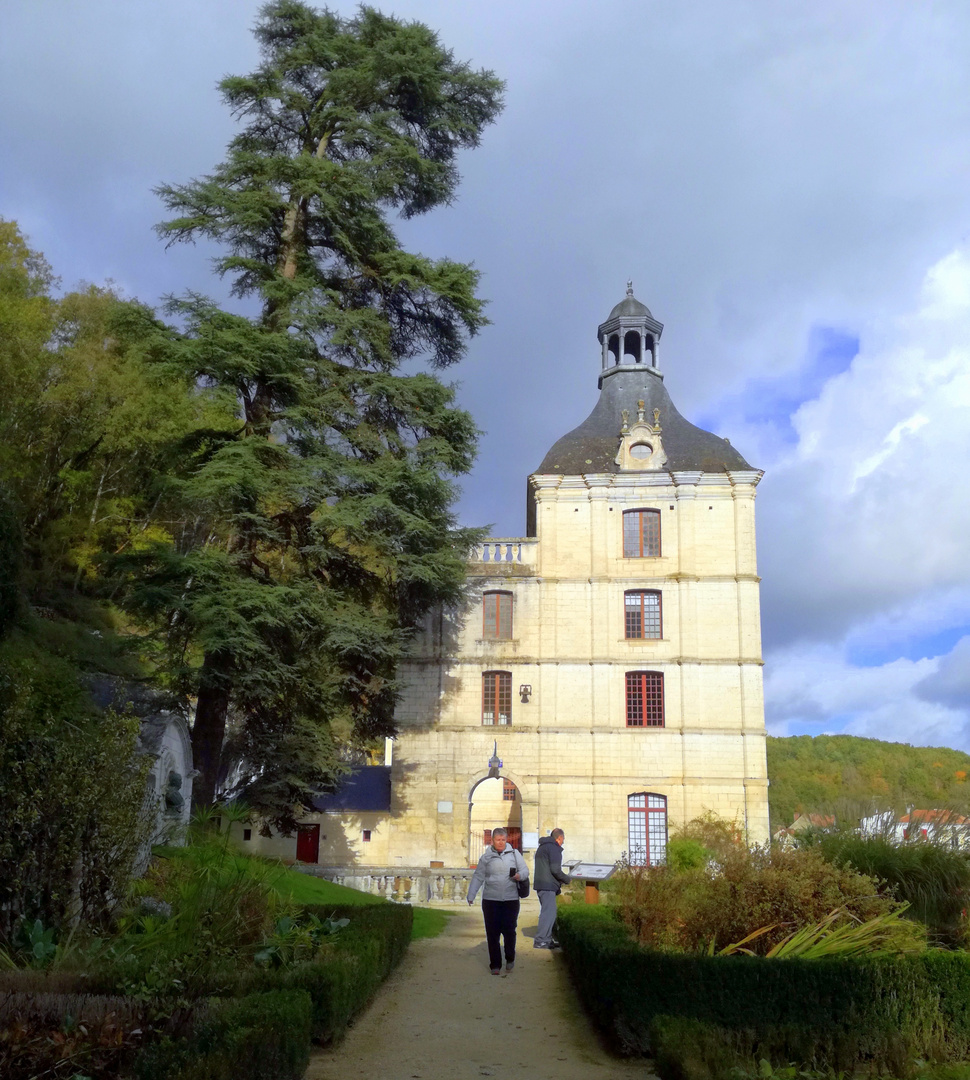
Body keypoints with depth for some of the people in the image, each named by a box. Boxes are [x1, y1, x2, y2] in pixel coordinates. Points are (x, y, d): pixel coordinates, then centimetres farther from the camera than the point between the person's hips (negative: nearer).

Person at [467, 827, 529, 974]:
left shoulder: (514, 854, 6)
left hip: (511, 899, 0)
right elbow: (478, 877, 7)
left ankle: (510, 958, 25)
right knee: (492, 933, 2)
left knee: (509, 930, -1)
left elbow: (525, 870, 8)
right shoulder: (486, 857, 5)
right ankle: (495, 965, 13)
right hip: (490, 900, 0)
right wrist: (471, 896, -1)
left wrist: (520, 875, -16)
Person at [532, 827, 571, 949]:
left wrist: (560, 880, 24)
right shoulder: (554, 848, -10)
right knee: (549, 913, -9)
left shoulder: (542, 847, 21)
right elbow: (555, 869, -18)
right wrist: (567, 879, -3)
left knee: (547, 912, 15)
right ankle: (541, 941, -11)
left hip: (540, 885, 10)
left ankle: (548, 939, 18)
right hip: (548, 886, -10)